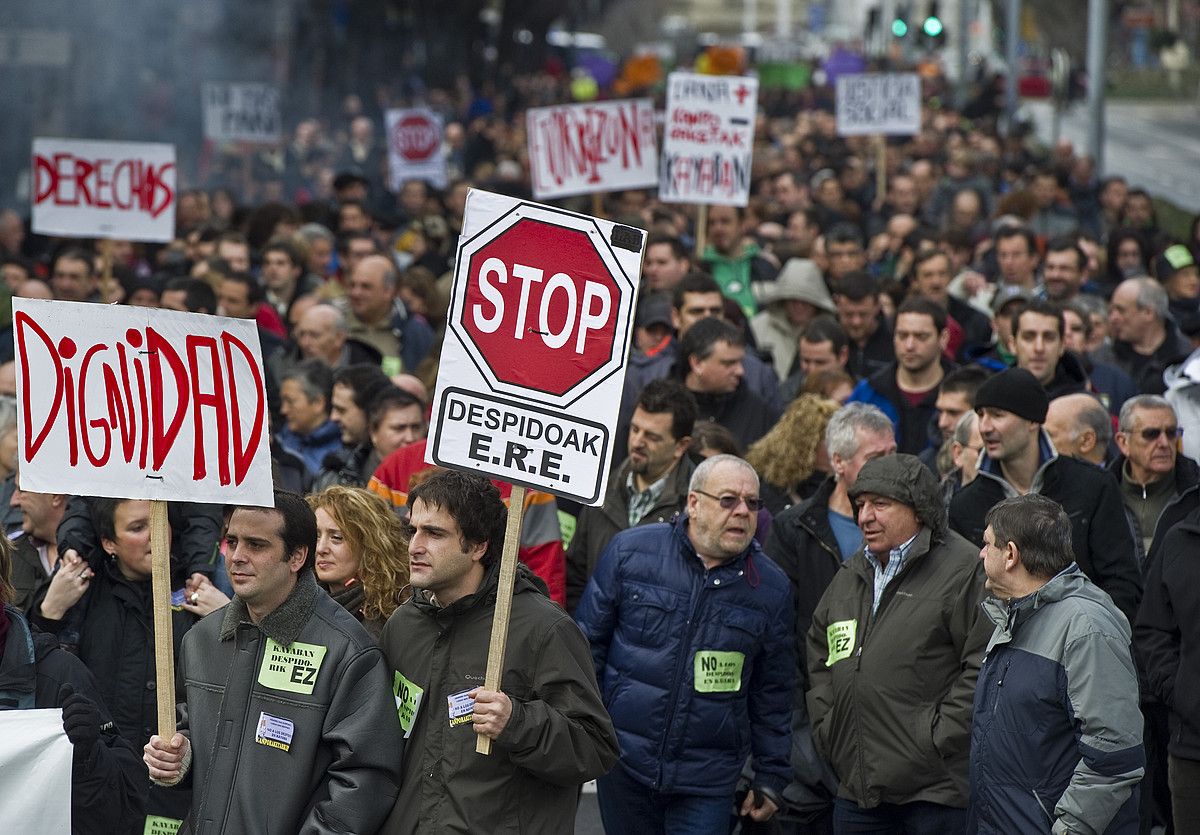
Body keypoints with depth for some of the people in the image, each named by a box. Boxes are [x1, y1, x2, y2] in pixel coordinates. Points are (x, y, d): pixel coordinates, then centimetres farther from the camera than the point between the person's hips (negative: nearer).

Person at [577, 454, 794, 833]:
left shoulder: (771, 587, 2)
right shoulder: (631, 551, -2)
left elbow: (773, 693, 9)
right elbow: (588, 642, 4)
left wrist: (771, 777, 10)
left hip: (708, 780, 0)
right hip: (623, 765, 0)